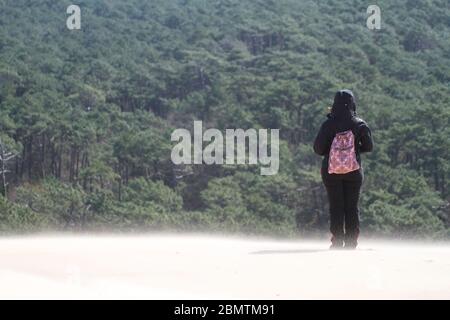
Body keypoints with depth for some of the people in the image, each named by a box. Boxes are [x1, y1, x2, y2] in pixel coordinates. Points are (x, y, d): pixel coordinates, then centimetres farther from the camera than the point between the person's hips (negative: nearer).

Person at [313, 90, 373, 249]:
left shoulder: (328, 124, -12)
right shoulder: (360, 125, -9)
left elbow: (318, 149, -8)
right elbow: (369, 146, 0)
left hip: (331, 172, -1)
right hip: (354, 171, 1)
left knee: (335, 207, 7)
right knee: (352, 207, 9)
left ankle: (337, 241, 5)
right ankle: (351, 242, 7)